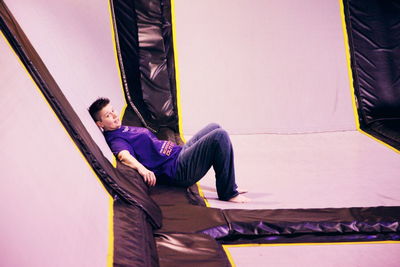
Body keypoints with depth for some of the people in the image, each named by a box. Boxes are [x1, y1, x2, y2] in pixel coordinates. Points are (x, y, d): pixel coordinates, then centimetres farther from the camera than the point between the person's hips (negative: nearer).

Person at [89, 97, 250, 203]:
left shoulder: (125, 129, 18)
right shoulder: (115, 139, -13)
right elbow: (124, 155, -34)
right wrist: (141, 168, -54)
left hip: (180, 153, 11)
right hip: (178, 169, -11)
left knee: (214, 128, 20)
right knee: (219, 136, -20)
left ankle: (230, 185, 16)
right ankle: (228, 194, -10)